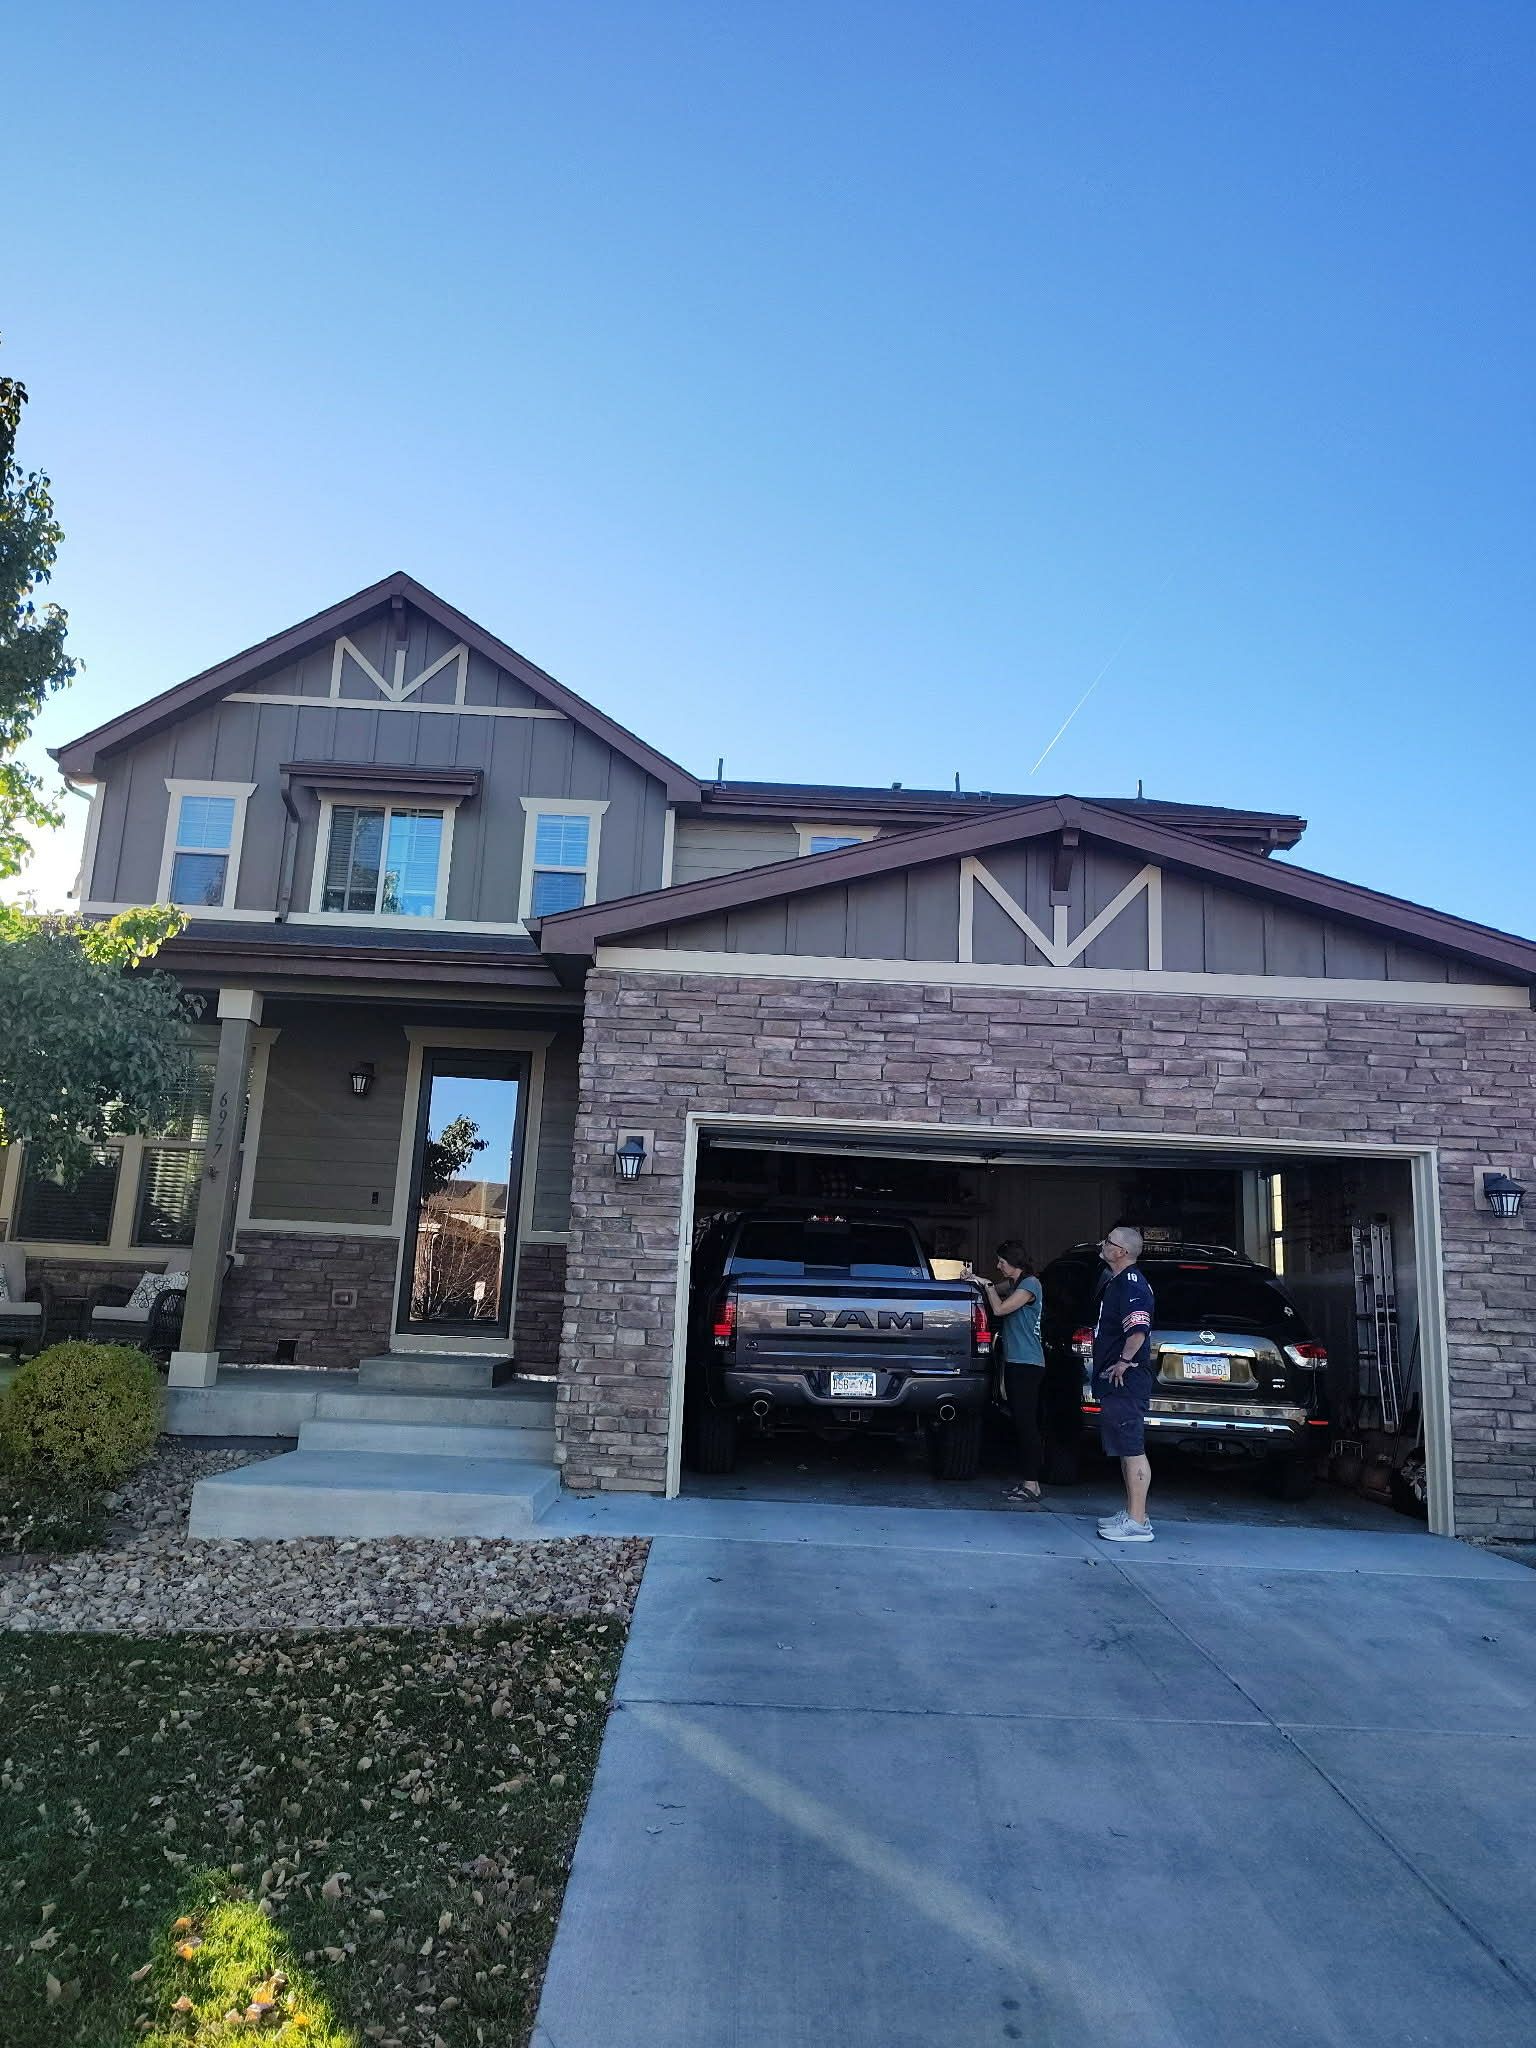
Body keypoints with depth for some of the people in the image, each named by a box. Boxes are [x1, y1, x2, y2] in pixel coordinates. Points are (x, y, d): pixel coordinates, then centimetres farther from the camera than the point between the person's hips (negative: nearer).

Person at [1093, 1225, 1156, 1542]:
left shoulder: (1131, 1283, -15)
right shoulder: (1118, 1282, 18)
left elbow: (1138, 1329, -30)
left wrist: (1124, 1361, -21)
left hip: (1126, 1383, -11)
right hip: (1115, 1384, 11)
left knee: (1132, 1450, -8)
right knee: (1126, 1450, 15)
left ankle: (1137, 1523, -5)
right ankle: (1132, 1513, 23)